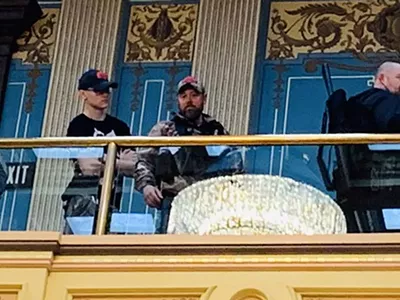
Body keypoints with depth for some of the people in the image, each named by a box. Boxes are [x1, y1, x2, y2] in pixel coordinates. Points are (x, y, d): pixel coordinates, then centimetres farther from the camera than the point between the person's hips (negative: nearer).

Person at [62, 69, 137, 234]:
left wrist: (102, 161, -9)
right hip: (83, 201, -4)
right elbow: (86, 166, -13)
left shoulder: (119, 127, 14)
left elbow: (133, 168, 6)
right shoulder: (78, 125, -1)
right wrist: (119, 162, -4)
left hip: (111, 202, 5)